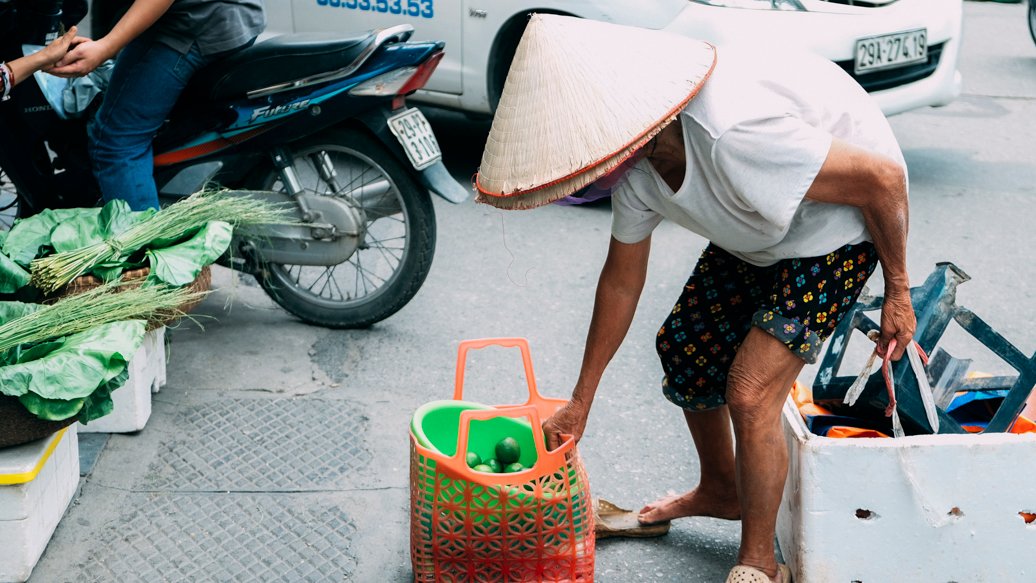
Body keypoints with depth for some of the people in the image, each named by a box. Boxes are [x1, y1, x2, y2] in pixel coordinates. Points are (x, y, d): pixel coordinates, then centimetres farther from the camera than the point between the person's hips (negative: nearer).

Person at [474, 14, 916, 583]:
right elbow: (622, 281, 1)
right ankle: (721, 490, 40)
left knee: (750, 393, -16)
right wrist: (580, 401, 9)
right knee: (683, 350, 14)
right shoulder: (636, 161, -14)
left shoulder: (733, 137, -41)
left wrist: (897, 292, -16)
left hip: (841, 223, -8)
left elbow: (883, 178, -30)